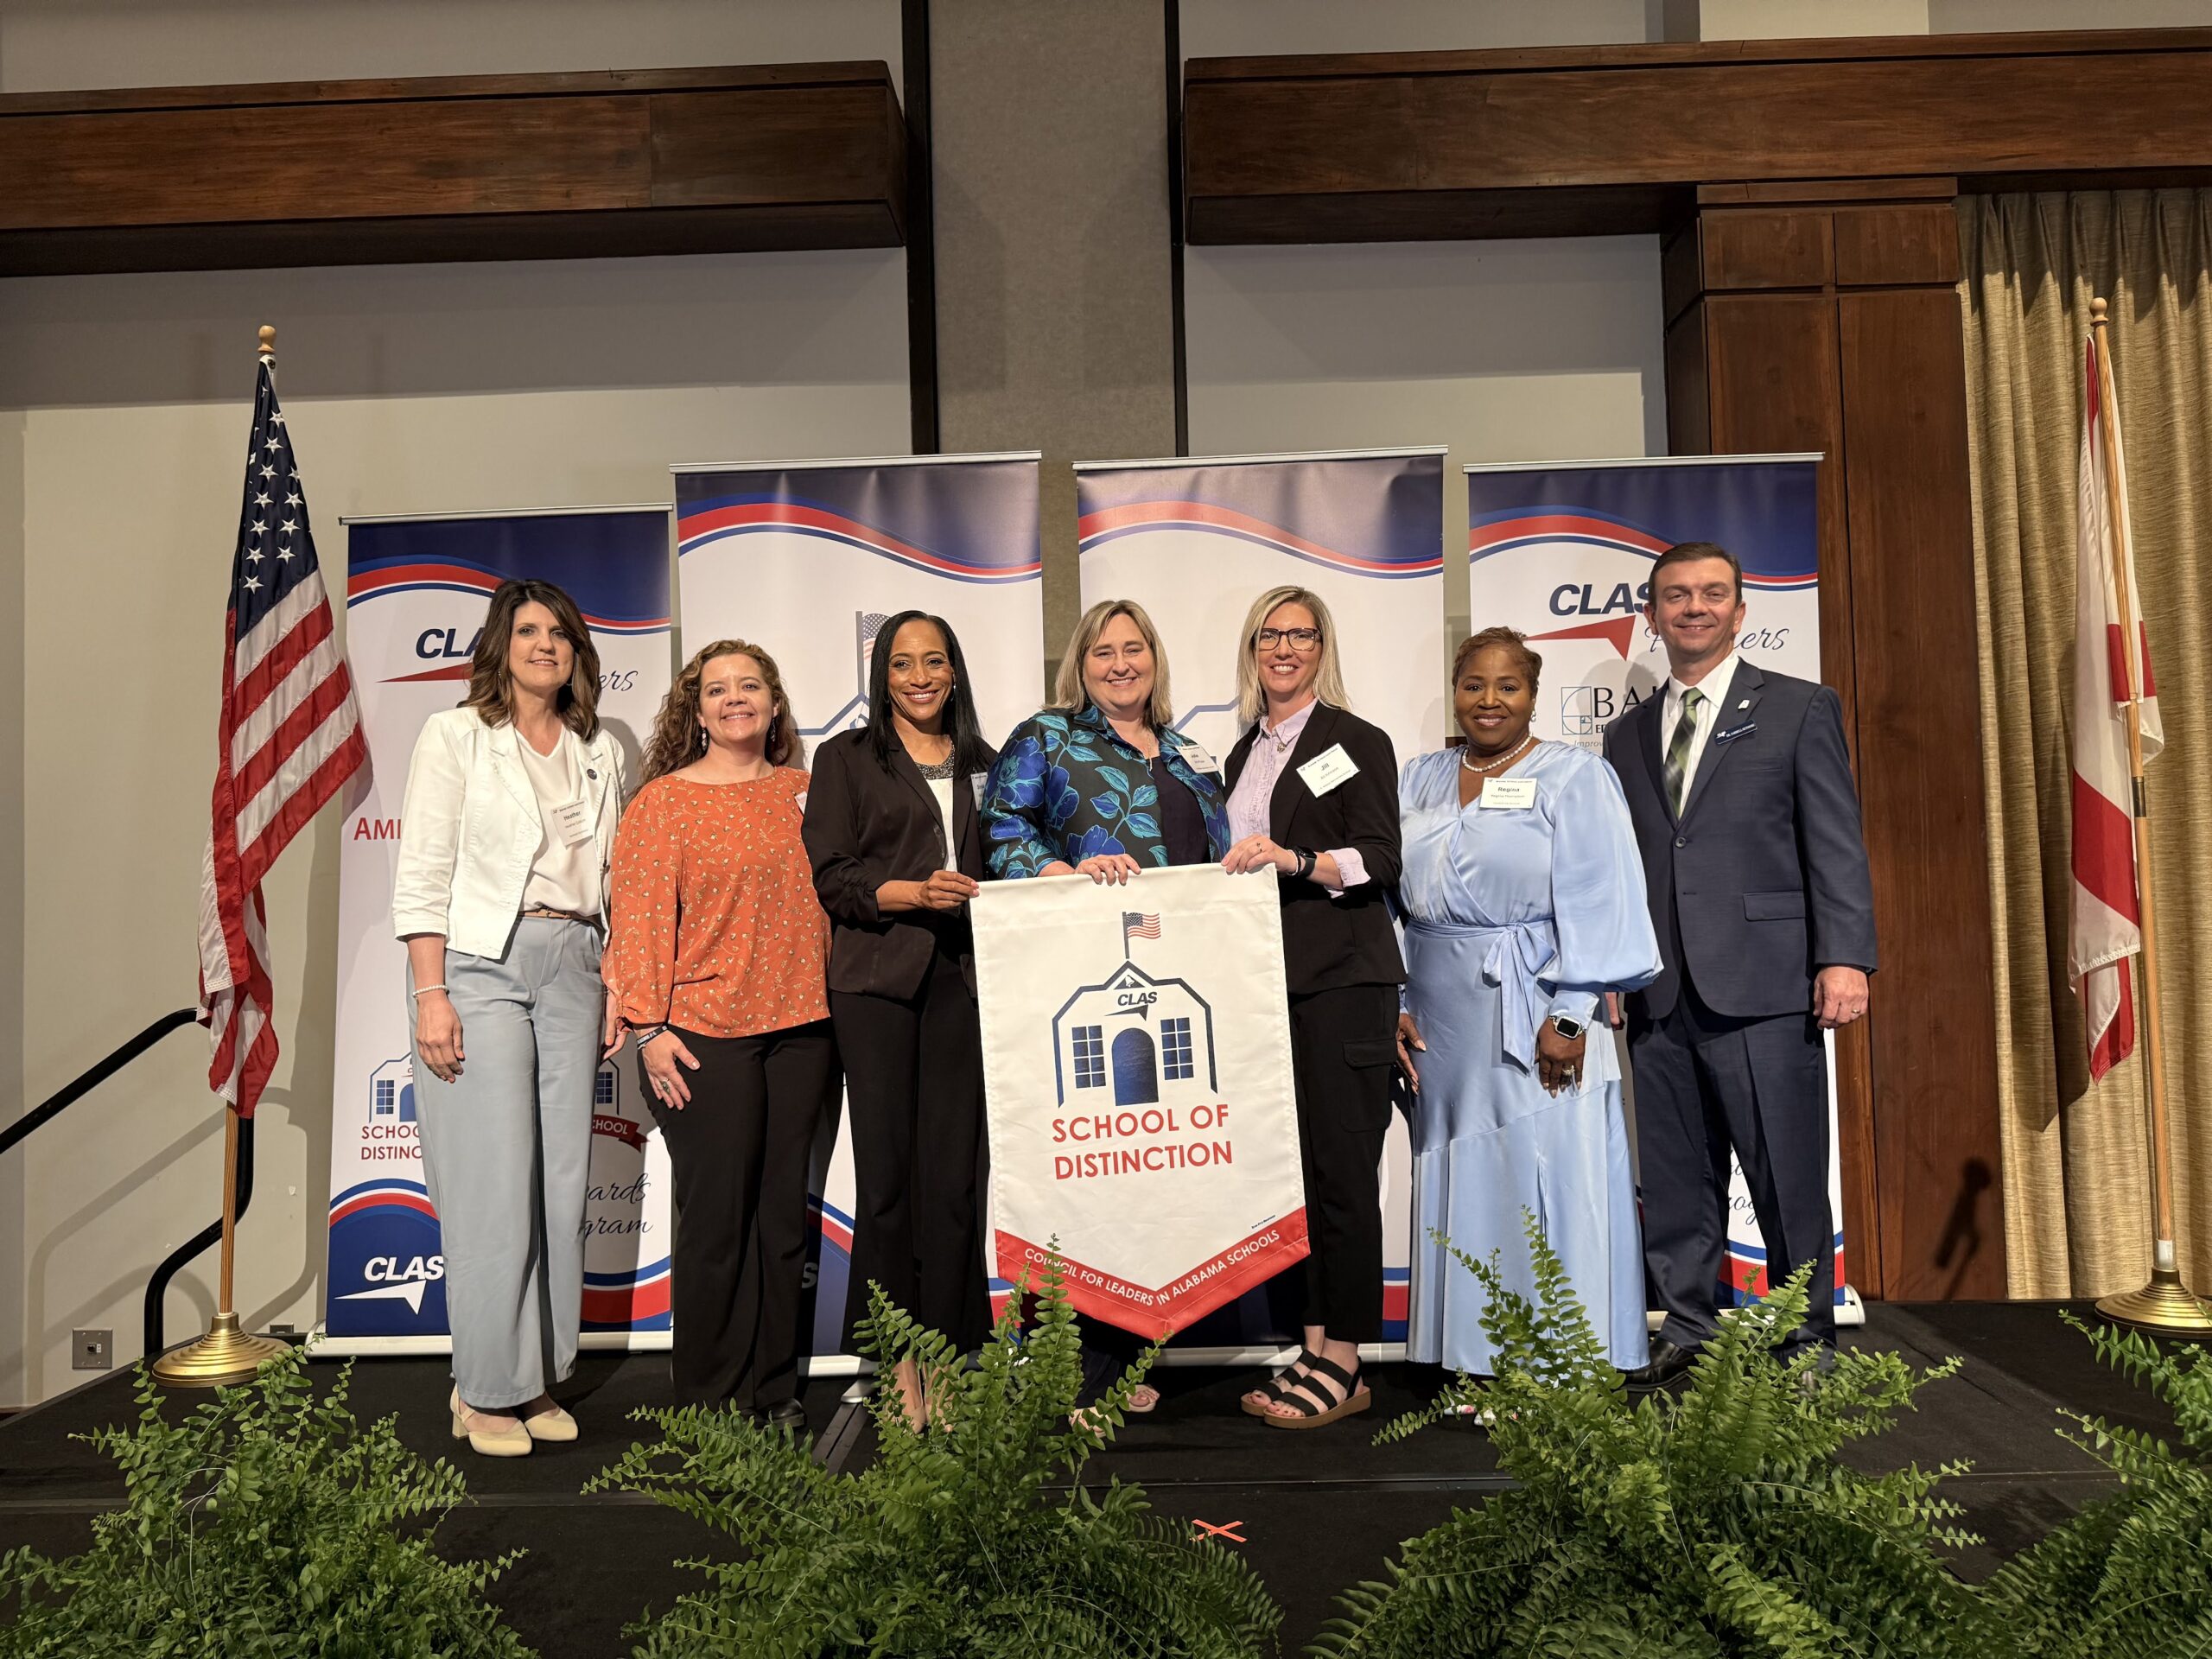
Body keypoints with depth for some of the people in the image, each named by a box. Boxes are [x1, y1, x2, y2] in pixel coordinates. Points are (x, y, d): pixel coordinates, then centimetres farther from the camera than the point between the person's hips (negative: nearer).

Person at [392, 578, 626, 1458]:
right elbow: (422, 875, -4)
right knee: (494, 1181, -5)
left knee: (563, 1179, 4)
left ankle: (538, 1379, 15)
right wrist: (430, 994, -11)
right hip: (479, 964, -4)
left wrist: (615, 986, 9)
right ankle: (487, 1390, 8)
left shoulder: (600, 752, 15)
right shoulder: (455, 736, 2)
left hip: (572, 970, 5)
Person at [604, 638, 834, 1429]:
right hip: (705, 1035, -4)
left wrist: (835, 1009, 11)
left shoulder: (803, 792, 12)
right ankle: (709, 1398, 16)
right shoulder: (663, 801, 0)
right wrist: (649, 1026, -10)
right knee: (716, 1214, 1)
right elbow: (641, 917, -4)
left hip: (799, 1026, 4)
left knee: (785, 1210, 10)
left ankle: (776, 1388, 22)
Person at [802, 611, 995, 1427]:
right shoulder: (846, 759, 9)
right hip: (878, 979, -2)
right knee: (888, 1169, -1)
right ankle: (900, 1364, 8)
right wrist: (911, 892, -13)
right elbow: (830, 876, 1)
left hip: (964, 977, 3)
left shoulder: (984, 764, 19)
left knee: (956, 1170, 0)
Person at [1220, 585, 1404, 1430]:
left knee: (1341, 1167, -5)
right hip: (1263, 980, 6)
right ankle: (1314, 1349, 14)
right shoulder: (1243, 754, 19)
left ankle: (1343, 1362, 3)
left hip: (1340, 980, -6)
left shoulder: (1356, 742, 0)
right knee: (1290, 1167, 7)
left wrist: (1295, 860, -22)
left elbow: (1381, 861, -10)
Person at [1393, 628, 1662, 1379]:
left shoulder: (1575, 776, 0)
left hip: (1536, 1020, -4)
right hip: (1442, 1025, 5)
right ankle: (1475, 1363, 19)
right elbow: (1392, 900, 12)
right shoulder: (1418, 782, 13)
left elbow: (1597, 904, -6)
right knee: (1462, 1189, 9)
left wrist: (1569, 1015, -14)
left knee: (1547, 1181, -1)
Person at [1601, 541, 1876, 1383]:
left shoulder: (1800, 709, 5)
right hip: (1659, 997, 4)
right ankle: (1687, 1331, 22)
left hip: (1763, 988, -4)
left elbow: (1837, 845, -2)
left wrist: (1844, 958, -11)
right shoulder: (1626, 735, 17)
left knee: (1788, 1178, 3)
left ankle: (1806, 1342, 18)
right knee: (1674, 1181, 9)